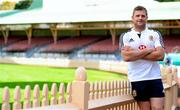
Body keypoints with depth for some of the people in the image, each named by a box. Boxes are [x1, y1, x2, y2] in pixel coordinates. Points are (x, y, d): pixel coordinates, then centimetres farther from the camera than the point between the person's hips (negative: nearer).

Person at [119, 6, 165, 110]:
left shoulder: (155, 34, 6)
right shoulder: (125, 36, 4)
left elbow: (160, 55, -9)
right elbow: (126, 56, -11)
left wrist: (135, 54, -9)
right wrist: (148, 50, -9)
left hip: (154, 79, 0)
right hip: (137, 80, 0)